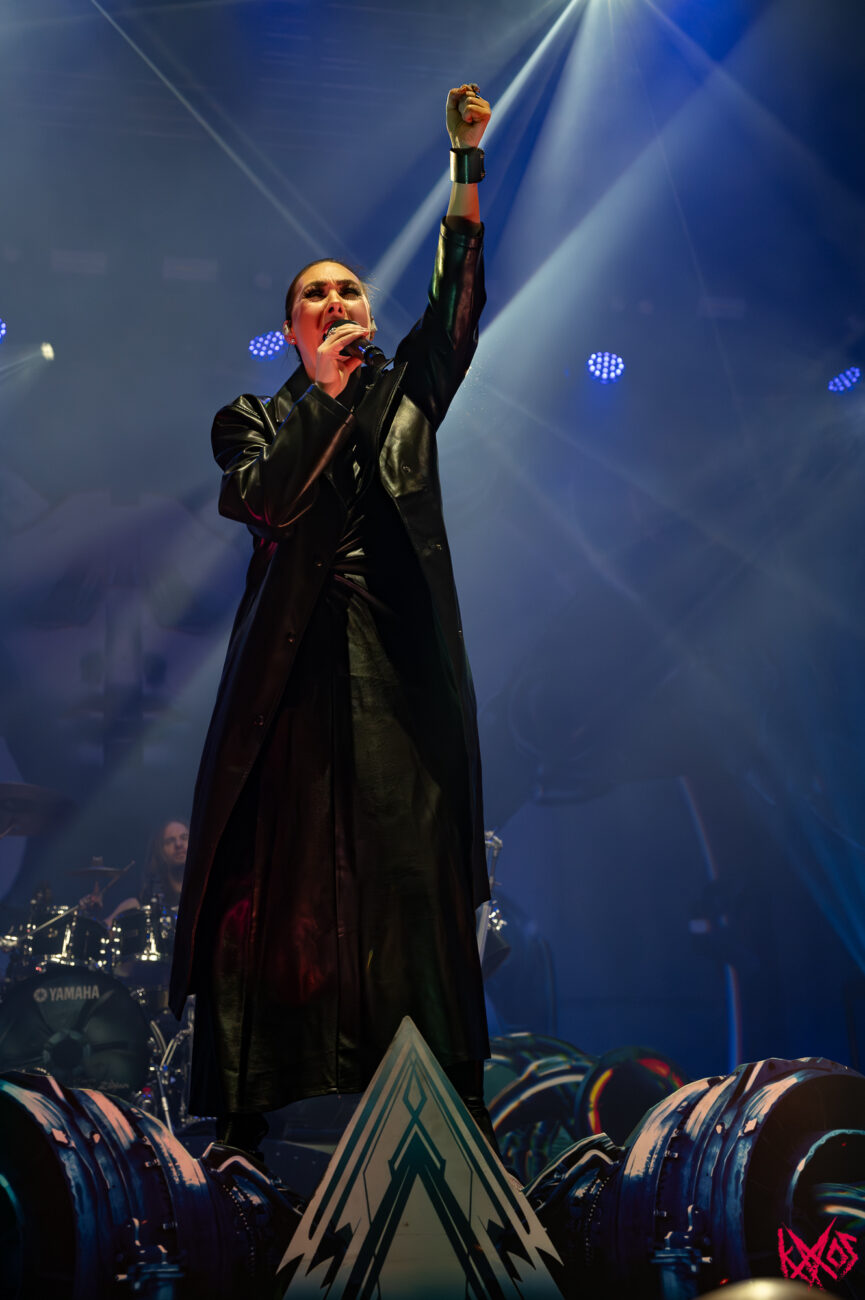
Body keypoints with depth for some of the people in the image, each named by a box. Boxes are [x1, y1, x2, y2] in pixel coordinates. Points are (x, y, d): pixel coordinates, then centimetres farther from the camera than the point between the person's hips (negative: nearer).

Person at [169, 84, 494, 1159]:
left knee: (410, 867, -5)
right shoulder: (257, 420, 15)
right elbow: (261, 499, -5)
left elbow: (459, 300, 8)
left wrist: (468, 157, 3)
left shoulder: (406, 397, 19)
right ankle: (249, 1107, 1)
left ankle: (440, 1095, -2)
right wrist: (322, 394, -4)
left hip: (401, 666, 1)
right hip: (293, 670, -1)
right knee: (280, 871, -3)